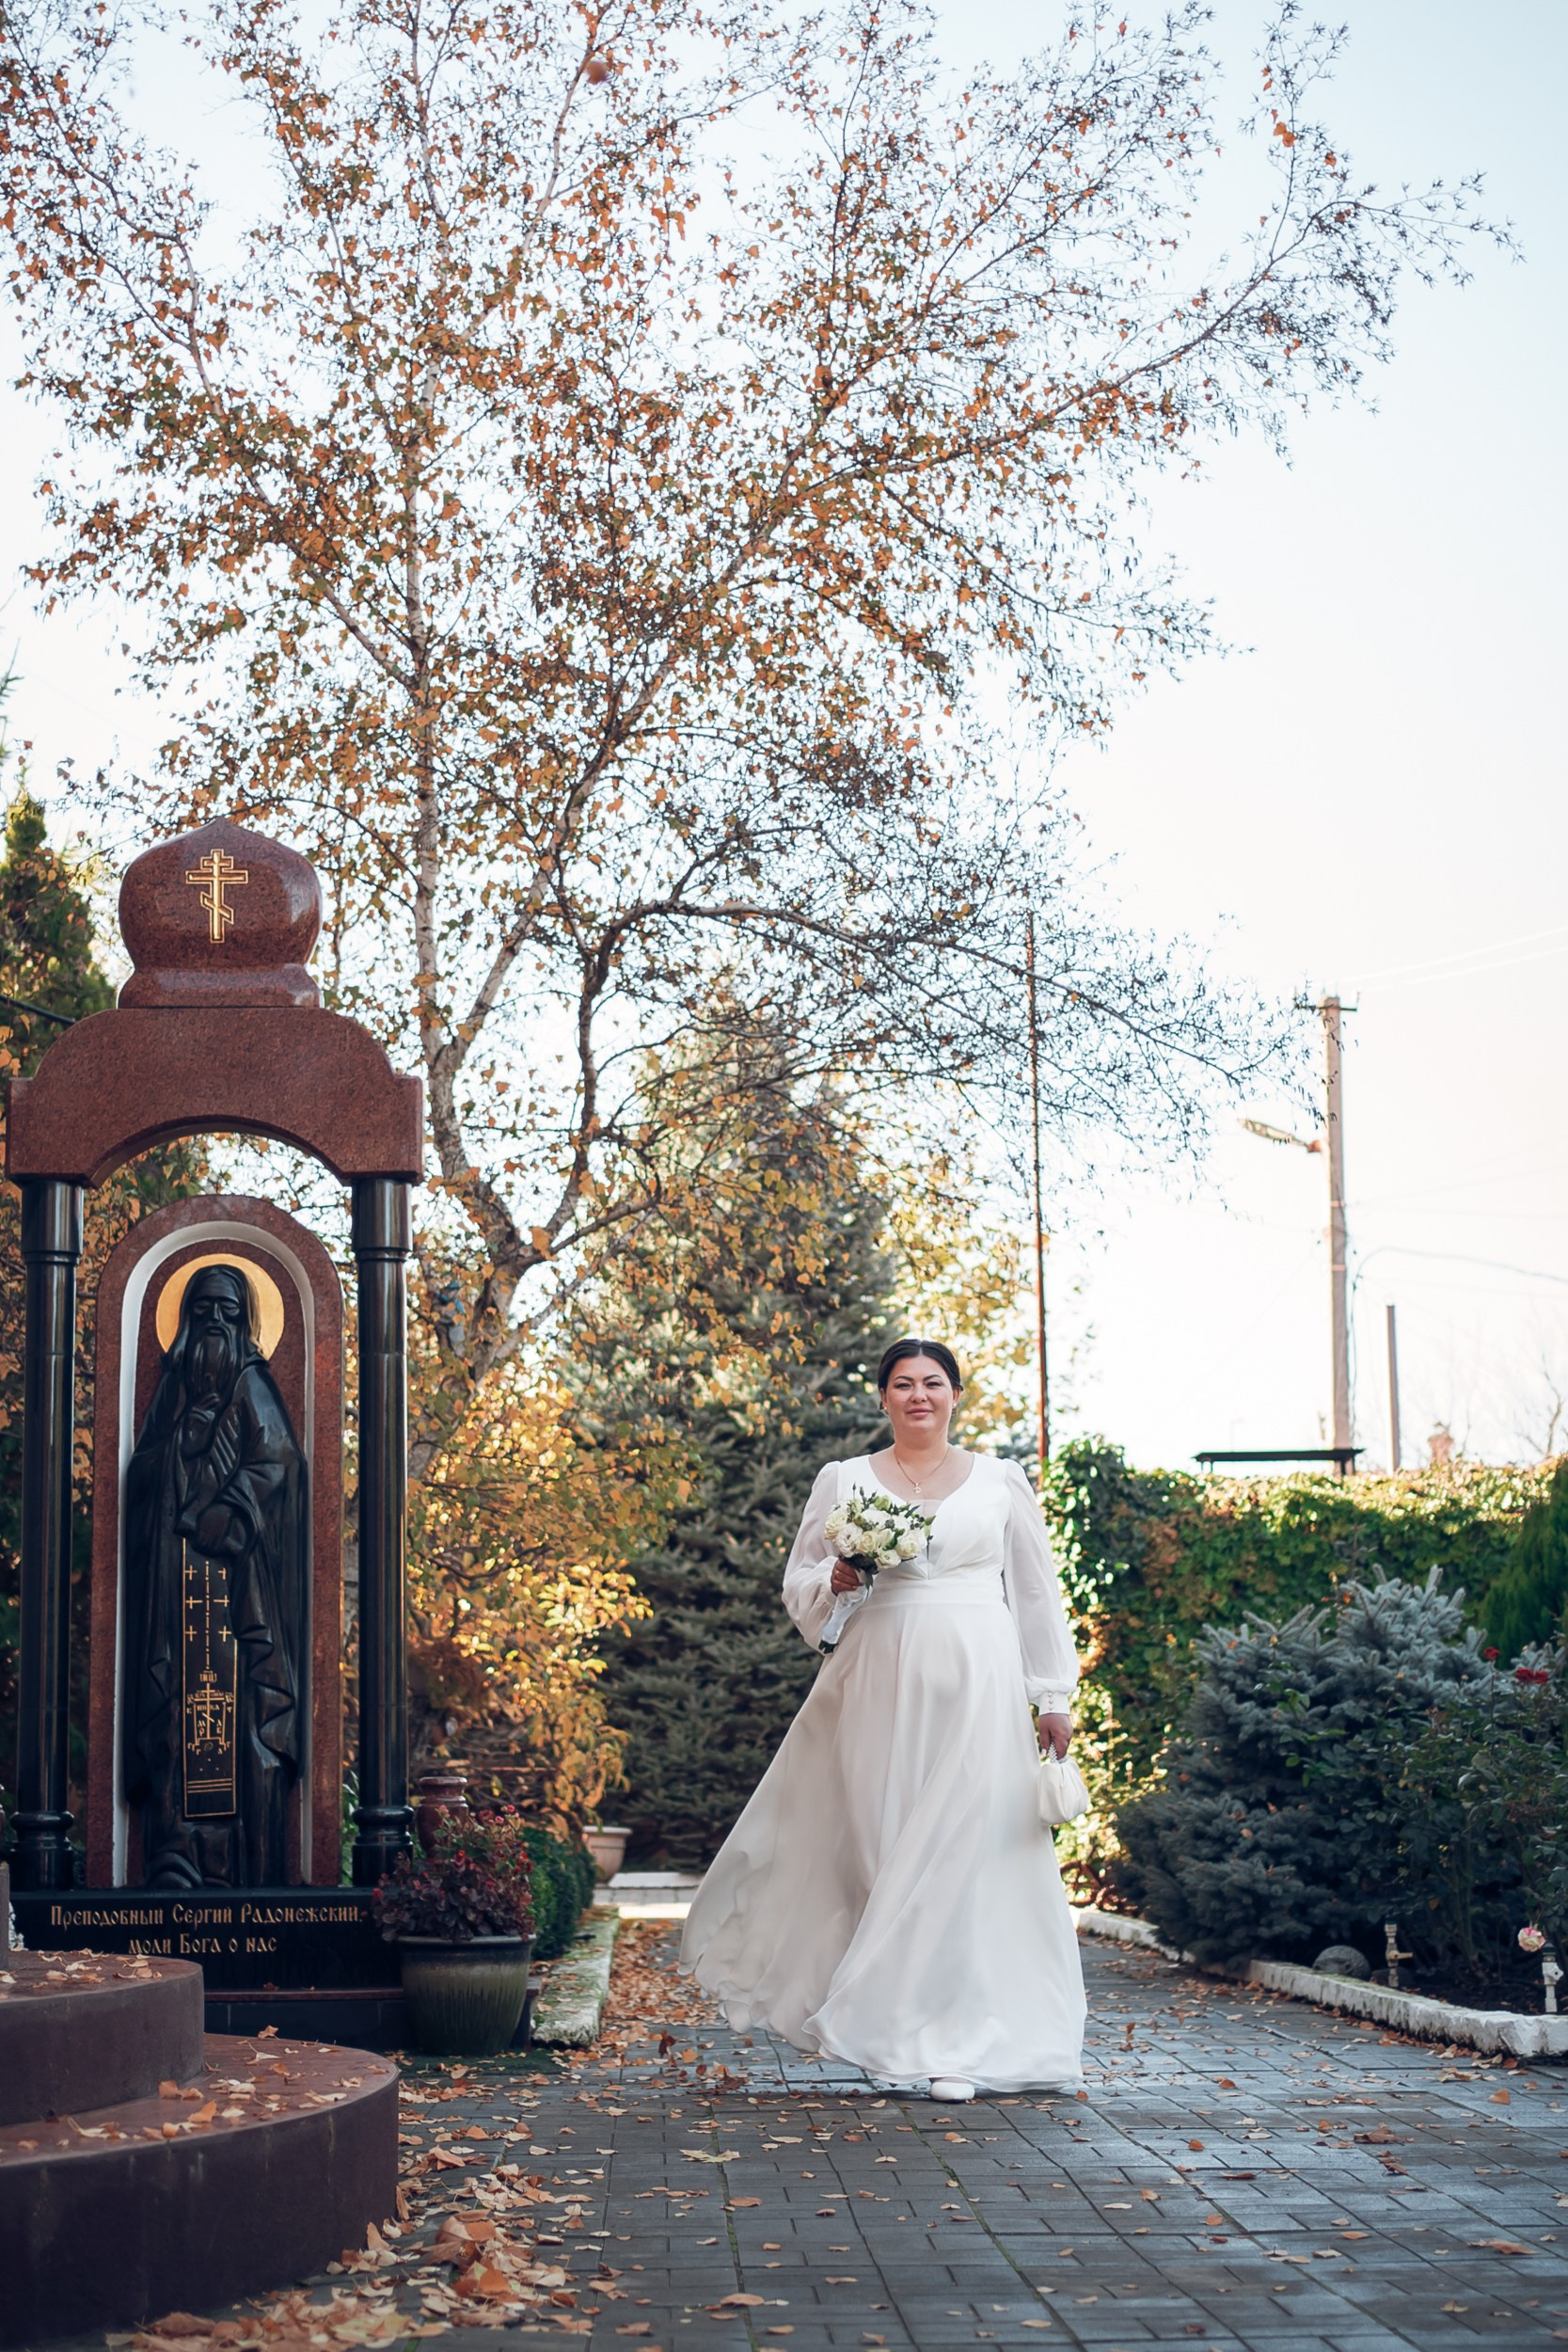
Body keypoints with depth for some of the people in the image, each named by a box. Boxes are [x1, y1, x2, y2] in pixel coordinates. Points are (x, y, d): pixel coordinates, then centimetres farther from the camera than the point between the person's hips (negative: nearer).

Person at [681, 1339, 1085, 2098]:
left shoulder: (1001, 1481, 9)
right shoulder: (843, 1480, 9)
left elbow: (1037, 1593, 12)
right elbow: (798, 1585, 12)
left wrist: (1055, 1697, 8)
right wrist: (837, 1578, -10)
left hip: (977, 1688, -1)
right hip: (879, 1683, 1)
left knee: (962, 1851, -5)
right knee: (880, 1845, -2)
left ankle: (952, 2043, 1)